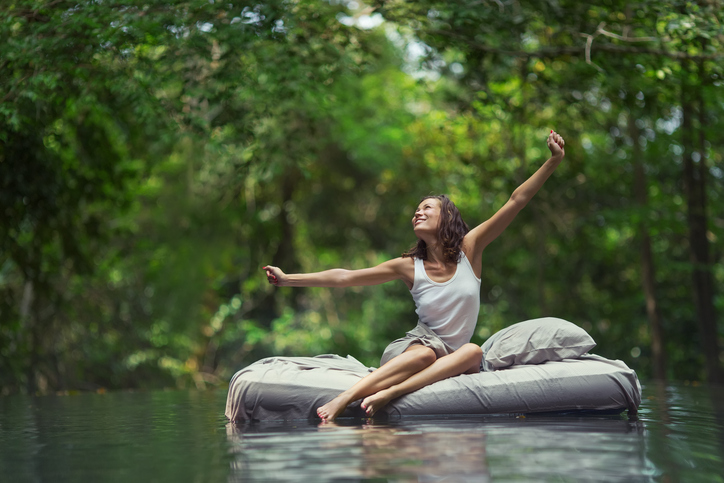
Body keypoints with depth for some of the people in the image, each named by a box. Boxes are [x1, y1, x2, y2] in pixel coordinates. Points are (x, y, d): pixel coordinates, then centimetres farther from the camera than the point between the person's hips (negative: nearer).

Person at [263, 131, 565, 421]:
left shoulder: (469, 249, 4)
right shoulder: (409, 266, 3)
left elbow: (516, 201, -2)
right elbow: (344, 277, 5)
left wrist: (554, 161, -8)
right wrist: (288, 279, 2)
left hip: (451, 357, 2)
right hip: (413, 347, -1)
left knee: (473, 352, -34)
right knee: (425, 354, -37)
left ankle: (387, 394, -47)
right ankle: (341, 400, -48)